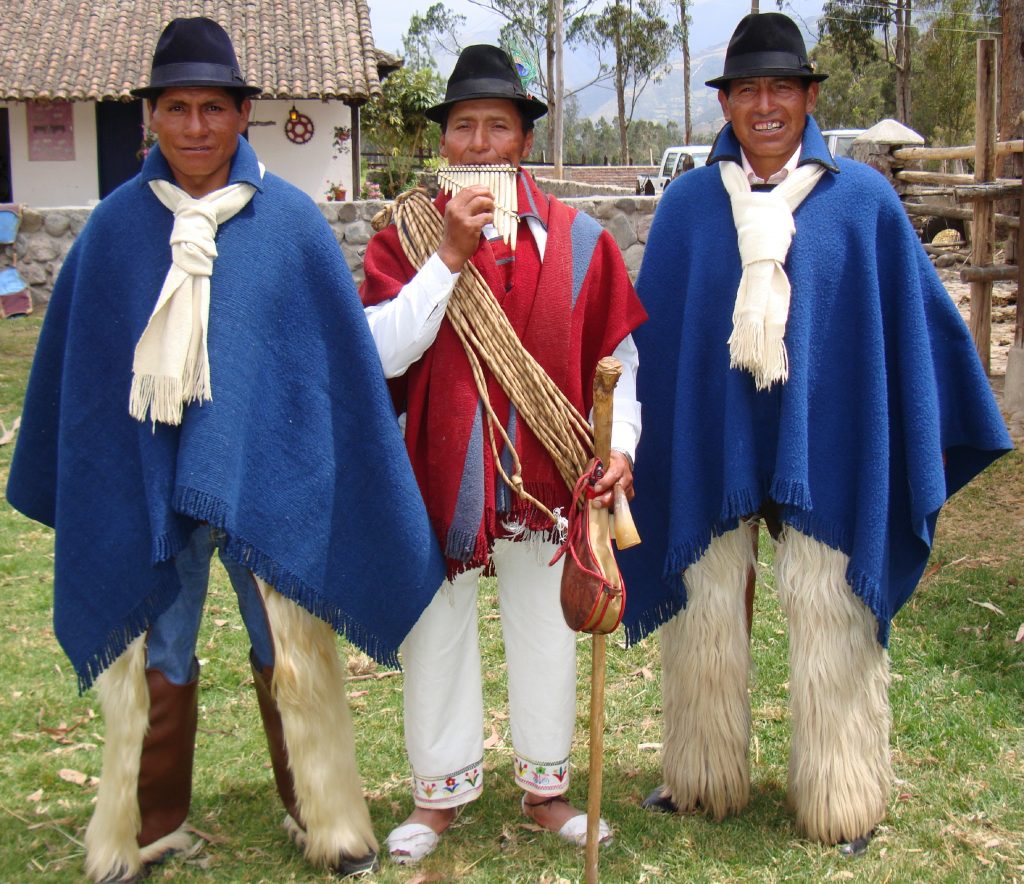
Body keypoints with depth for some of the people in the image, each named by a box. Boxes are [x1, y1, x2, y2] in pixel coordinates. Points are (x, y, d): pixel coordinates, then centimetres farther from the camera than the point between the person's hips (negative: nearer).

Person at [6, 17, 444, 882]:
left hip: (267, 478, -1)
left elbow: (344, 354, 0)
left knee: (294, 655, 9)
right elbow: (71, 363, 8)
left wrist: (345, 479, 0)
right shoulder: (116, 227, 0)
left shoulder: (292, 220, -4)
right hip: (146, 480, 2)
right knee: (151, 659, 12)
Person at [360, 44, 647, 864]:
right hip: (441, 467, -1)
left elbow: (616, 353, 5)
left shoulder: (576, 238, 1)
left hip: (544, 466, 1)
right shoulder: (406, 235, -2)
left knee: (546, 627, 12)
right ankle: (440, 790, 27)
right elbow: (385, 353, -15)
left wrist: (620, 442, -8)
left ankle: (545, 784, 31)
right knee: (438, 629, 10)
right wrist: (450, 254, -19)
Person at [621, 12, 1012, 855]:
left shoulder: (864, 199, 0)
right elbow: (654, 334, 8)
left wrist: (930, 437, 6)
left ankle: (840, 795, 21)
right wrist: (637, 446, 7)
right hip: (711, 445, 2)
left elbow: (915, 321, 5)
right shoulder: (687, 206, 4)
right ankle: (704, 776, 28)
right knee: (707, 614, 10)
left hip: (822, 443, -1)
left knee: (829, 617, 5)